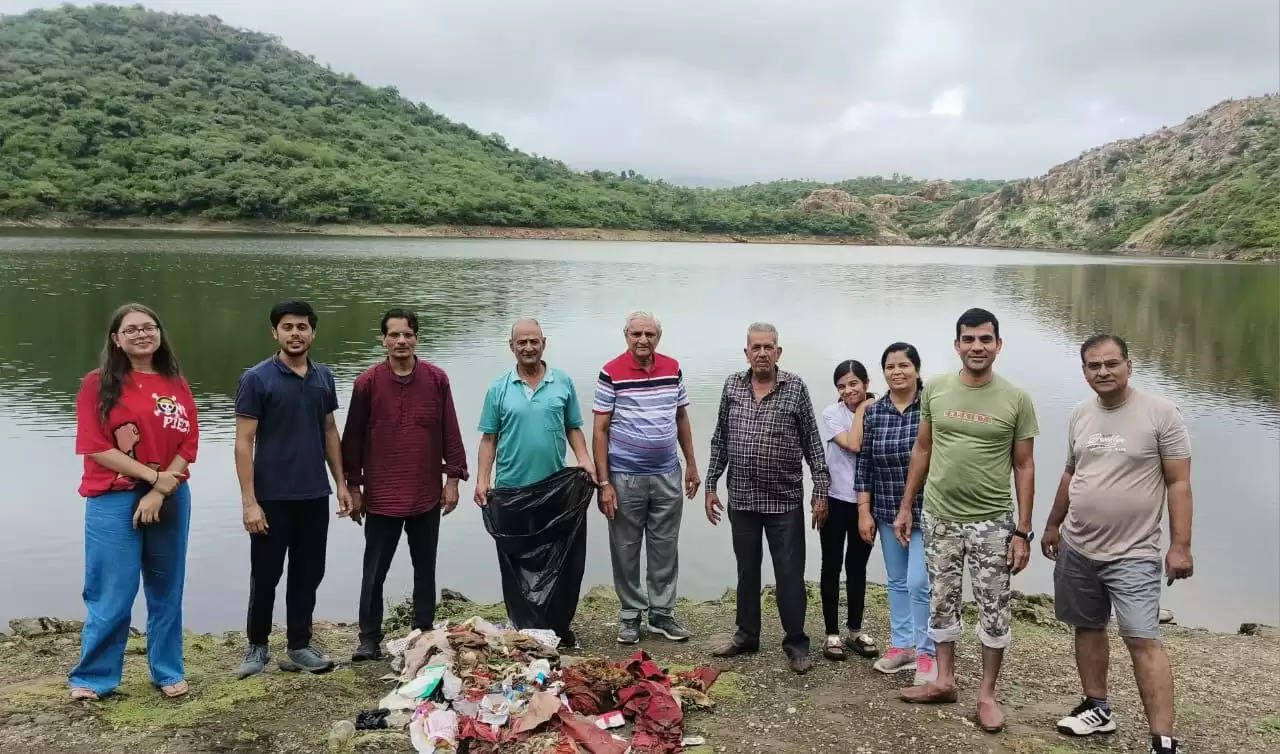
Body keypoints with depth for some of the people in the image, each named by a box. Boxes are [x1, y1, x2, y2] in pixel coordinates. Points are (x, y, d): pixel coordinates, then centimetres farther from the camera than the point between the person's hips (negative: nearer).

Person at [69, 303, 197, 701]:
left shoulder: (176, 384, 6)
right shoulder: (99, 383, -4)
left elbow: (188, 445, 1)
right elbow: (95, 448, -11)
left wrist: (159, 493, -10)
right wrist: (154, 476, -15)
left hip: (171, 499, 3)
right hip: (114, 501, -3)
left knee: (166, 590, 11)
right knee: (112, 595, -1)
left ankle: (168, 671, 23)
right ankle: (93, 676, 16)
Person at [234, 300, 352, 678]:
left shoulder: (323, 377, 6)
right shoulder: (256, 379, -8)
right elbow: (244, 443, -10)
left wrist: (341, 483, 11)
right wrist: (249, 501, -15)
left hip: (314, 496, 4)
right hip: (271, 498, -4)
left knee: (308, 575, 11)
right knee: (265, 576, 8)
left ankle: (299, 647, 23)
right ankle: (257, 647, 25)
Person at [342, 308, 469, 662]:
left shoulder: (437, 379, 0)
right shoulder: (367, 382, -3)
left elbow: (450, 432, 4)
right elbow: (353, 437, 1)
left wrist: (453, 478, 1)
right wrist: (353, 486, 1)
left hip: (427, 495, 2)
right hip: (381, 496, -1)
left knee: (425, 569, 12)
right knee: (374, 571, 5)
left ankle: (424, 634, 25)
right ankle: (370, 639, 18)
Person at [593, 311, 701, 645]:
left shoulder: (673, 369, 4)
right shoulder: (611, 373, -8)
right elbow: (600, 430, -7)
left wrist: (691, 464, 12)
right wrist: (603, 483, -11)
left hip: (667, 476, 4)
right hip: (625, 478, -3)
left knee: (665, 548, 11)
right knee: (626, 549, 7)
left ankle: (662, 613, 24)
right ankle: (630, 614, 21)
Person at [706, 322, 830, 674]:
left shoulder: (796, 388, -4)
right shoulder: (732, 386, 4)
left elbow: (812, 443, -2)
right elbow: (720, 441, 9)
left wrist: (821, 490, -5)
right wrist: (711, 485, 8)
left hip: (785, 500, -3)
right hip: (741, 499, 3)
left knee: (790, 574, 2)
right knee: (746, 570, 14)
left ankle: (796, 644, 15)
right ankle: (746, 635, 28)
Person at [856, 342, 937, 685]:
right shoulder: (873, 413, 1)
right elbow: (864, 465, 5)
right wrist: (864, 511, 2)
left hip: (926, 511, -4)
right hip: (888, 513, 4)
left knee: (918, 583, -5)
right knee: (896, 581, 14)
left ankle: (927, 654, 11)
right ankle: (901, 645, 29)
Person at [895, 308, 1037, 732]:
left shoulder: (1016, 400, -7)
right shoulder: (935, 390, -1)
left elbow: (1023, 467, -4)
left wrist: (1022, 532, -7)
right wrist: (905, 507, 7)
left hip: (991, 523, -2)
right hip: (939, 517, 2)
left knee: (993, 609, 6)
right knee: (941, 602, 13)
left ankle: (987, 692, 21)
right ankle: (944, 681, 29)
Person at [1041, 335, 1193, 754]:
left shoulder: (1161, 413, -11)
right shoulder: (1080, 415, 5)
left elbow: (1178, 483, -10)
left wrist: (1180, 546, -14)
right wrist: (1053, 524, 22)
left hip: (1132, 554, -6)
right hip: (1076, 548, 6)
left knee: (1143, 640, -10)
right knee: (1087, 627, 15)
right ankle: (1098, 709, 31)